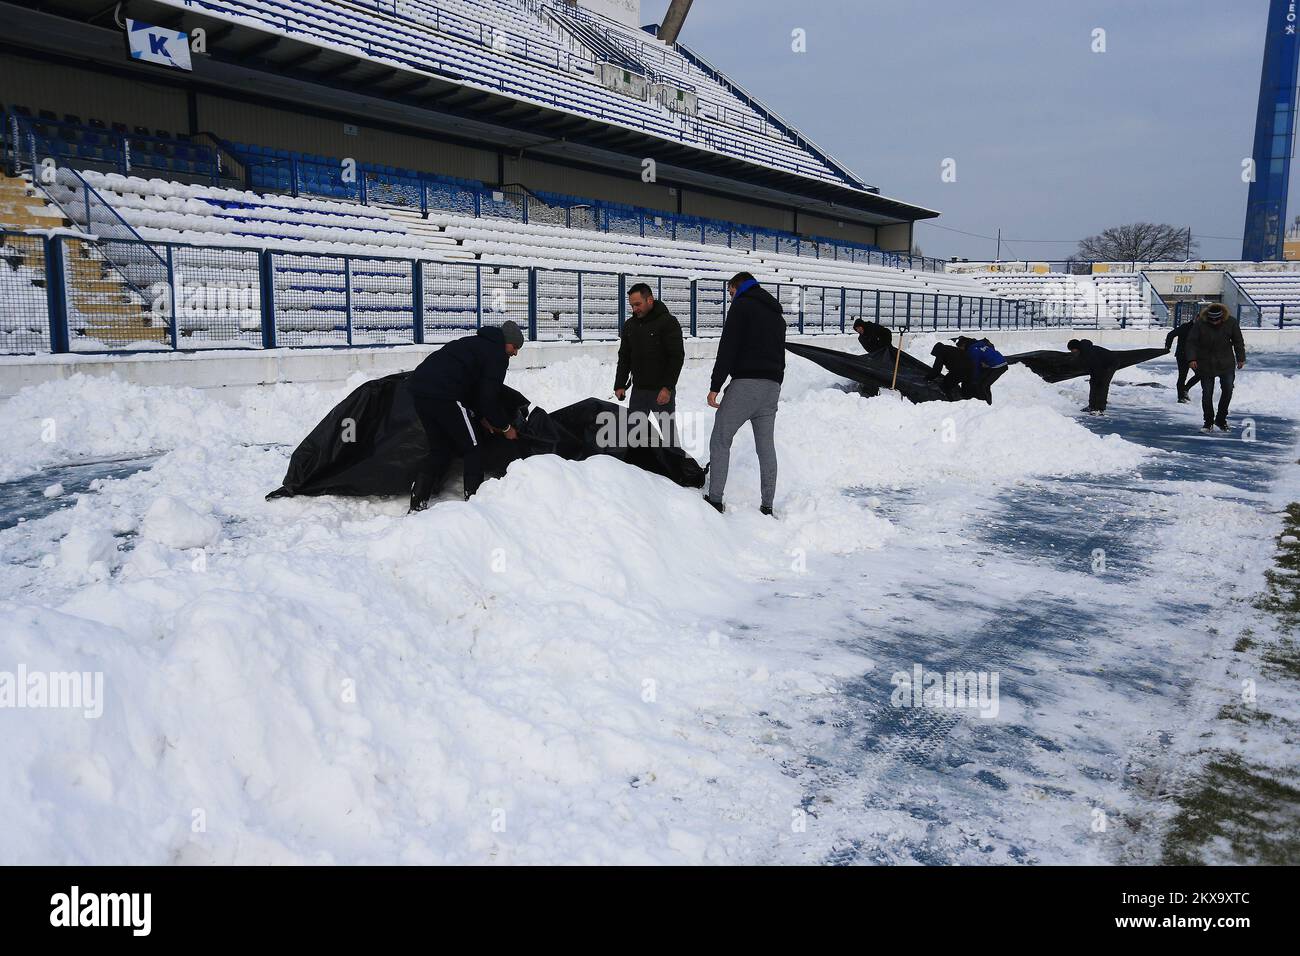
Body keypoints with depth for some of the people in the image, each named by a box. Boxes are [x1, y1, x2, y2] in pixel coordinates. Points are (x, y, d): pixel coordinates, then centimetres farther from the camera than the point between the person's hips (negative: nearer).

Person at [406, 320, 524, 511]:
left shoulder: (475, 343, 29)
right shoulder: (498, 355, 2)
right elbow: (489, 397, -2)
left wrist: (482, 416, 28)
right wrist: (505, 427, 11)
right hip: (444, 395, -8)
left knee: (440, 450, 18)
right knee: (472, 450, 6)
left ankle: (417, 503, 12)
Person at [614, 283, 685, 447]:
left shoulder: (667, 322, -9)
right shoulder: (629, 325, 10)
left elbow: (677, 357, -13)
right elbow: (624, 358, 16)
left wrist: (668, 387, -18)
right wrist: (619, 385, 6)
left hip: (662, 391, -6)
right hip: (638, 390, 6)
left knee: (668, 432, -3)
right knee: (631, 431, 6)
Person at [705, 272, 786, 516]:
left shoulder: (741, 305, -1)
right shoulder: (777, 312, 24)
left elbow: (727, 348, -11)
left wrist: (715, 386, -12)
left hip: (746, 383, -7)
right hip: (773, 386, 7)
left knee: (720, 440, -1)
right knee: (766, 445, 8)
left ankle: (715, 499, -5)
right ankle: (767, 505, 8)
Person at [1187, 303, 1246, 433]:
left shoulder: (1231, 322, -7)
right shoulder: (1200, 324, -13)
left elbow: (1238, 341, 4)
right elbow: (1191, 341, -9)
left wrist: (1241, 358, 7)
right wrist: (1191, 358, -18)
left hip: (1226, 363, 2)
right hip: (1206, 364, -2)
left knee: (1228, 389, -1)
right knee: (1207, 393, 0)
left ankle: (1221, 419, 15)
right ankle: (1208, 422, 11)